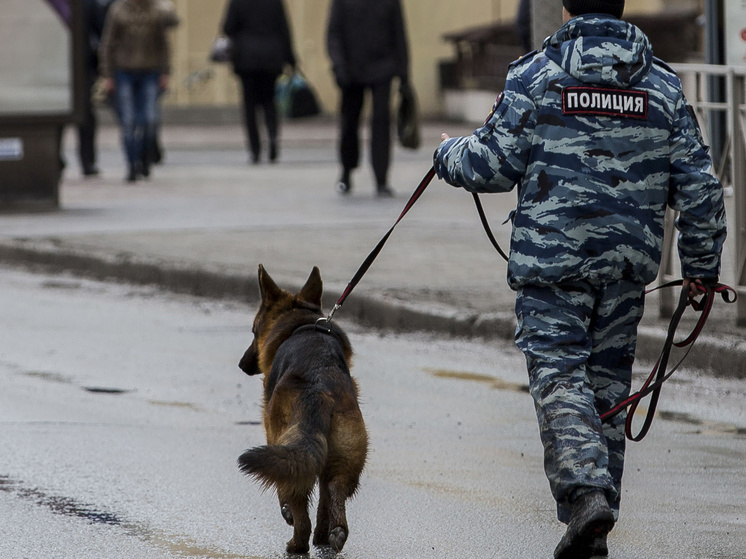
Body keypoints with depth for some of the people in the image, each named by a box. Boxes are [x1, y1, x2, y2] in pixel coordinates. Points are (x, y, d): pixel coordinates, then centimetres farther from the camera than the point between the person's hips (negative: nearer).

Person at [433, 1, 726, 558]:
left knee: (560, 376, -4)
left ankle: (586, 494, -26)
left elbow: (491, 165, -5)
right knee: (608, 382, 13)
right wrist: (701, 264, 16)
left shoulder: (536, 76, -6)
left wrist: (450, 154, 18)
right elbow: (699, 184, 6)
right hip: (629, 262, 4)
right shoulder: (662, 84, 5)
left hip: (552, 257, -4)